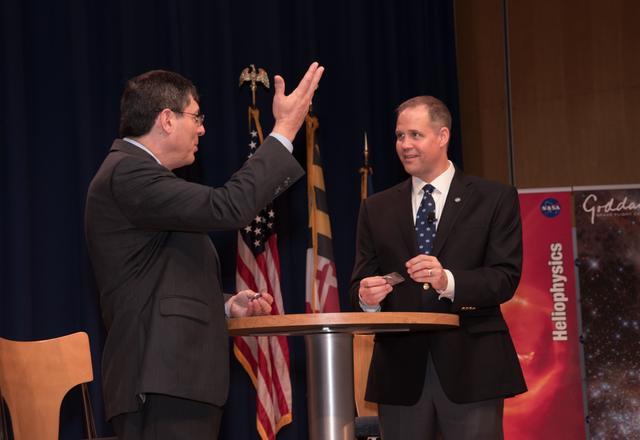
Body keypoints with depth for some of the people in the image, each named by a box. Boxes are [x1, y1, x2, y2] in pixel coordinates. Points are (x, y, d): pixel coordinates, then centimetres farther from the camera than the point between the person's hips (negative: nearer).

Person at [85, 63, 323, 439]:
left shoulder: (135, 173, 22)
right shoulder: (127, 173, -11)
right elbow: (227, 208, -22)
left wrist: (226, 306, 13)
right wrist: (285, 130, -14)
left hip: (176, 381, 11)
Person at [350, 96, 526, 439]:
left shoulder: (495, 199, 4)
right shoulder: (376, 209, 14)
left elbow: (506, 278, -5)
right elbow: (360, 284, 9)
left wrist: (448, 281, -22)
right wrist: (366, 297, -15)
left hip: (471, 365, -3)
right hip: (401, 369, 3)